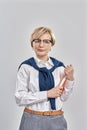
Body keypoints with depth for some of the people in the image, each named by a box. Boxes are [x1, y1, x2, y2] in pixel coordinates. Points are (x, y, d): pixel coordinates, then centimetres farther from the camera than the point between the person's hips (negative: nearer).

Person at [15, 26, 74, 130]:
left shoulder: (59, 66, -1)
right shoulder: (26, 67, -10)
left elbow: (63, 97, 4)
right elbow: (19, 98, -12)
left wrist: (70, 79, -9)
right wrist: (47, 94, -16)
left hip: (57, 119, 3)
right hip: (33, 120, -2)